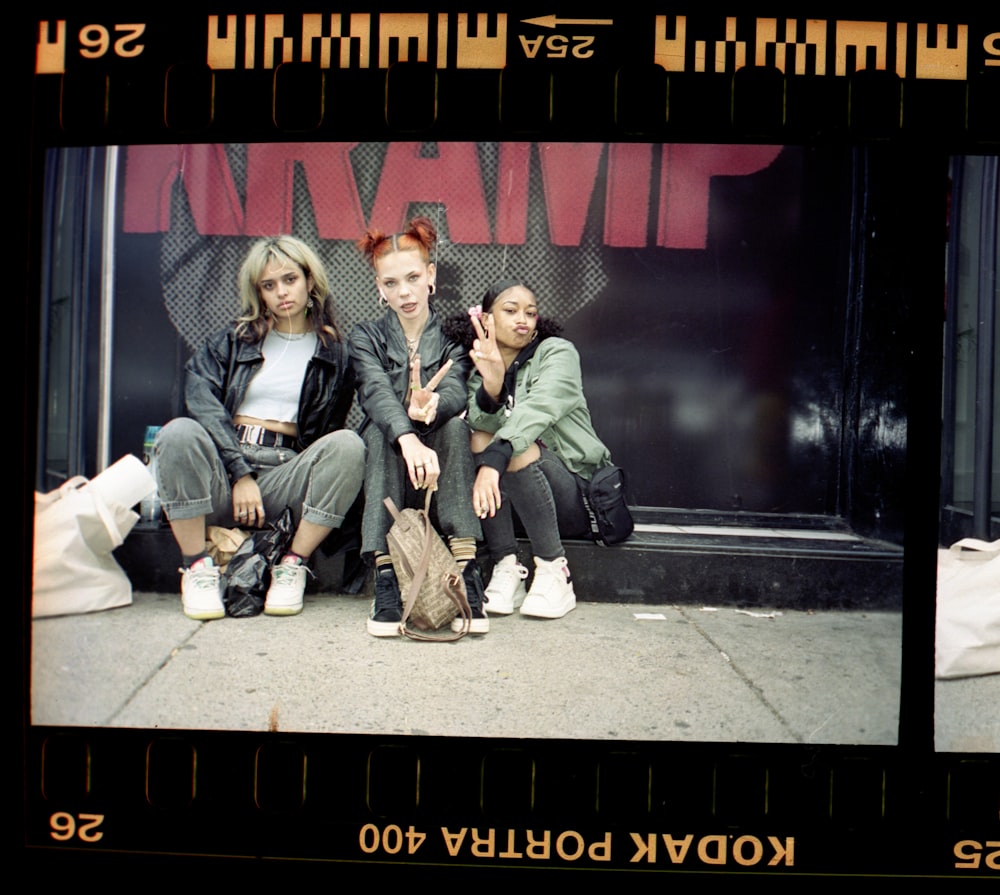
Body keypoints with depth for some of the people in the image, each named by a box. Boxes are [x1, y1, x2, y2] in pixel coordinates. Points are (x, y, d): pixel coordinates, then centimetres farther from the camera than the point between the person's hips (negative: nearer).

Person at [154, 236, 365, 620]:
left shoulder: (334, 354, 13)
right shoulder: (233, 340, 14)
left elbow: (328, 434, 10)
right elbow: (200, 398, -4)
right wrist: (240, 473, -17)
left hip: (284, 470, 0)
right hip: (222, 466, 0)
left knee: (348, 446, -27)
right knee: (179, 433, -31)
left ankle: (292, 566, -19)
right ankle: (197, 568, -19)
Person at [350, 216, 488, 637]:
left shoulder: (455, 335, 7)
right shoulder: (366, 337, 5)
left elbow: (456, 391, -16)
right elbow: (377, 393, -18)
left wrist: (431, 406, -42)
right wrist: (409, 440, -41)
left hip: (440, 475, 0)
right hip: (387, 469, 0)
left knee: (455, 425, -28)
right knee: (381, 431, -30)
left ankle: (466, 571, -35)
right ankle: (386, 576, -38)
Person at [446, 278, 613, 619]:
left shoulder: (558, 352, -5)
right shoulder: (477, 371, 8)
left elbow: (539, 407, -26)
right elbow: (483, 423, -13)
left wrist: (493, 461, -41)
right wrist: (491, 385, -35)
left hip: (579, 494, -3)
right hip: (515, 505, 4)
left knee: (515, 448, -28)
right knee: (479, 439, -21)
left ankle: (554, 570, -22)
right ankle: (506, 566, -22)